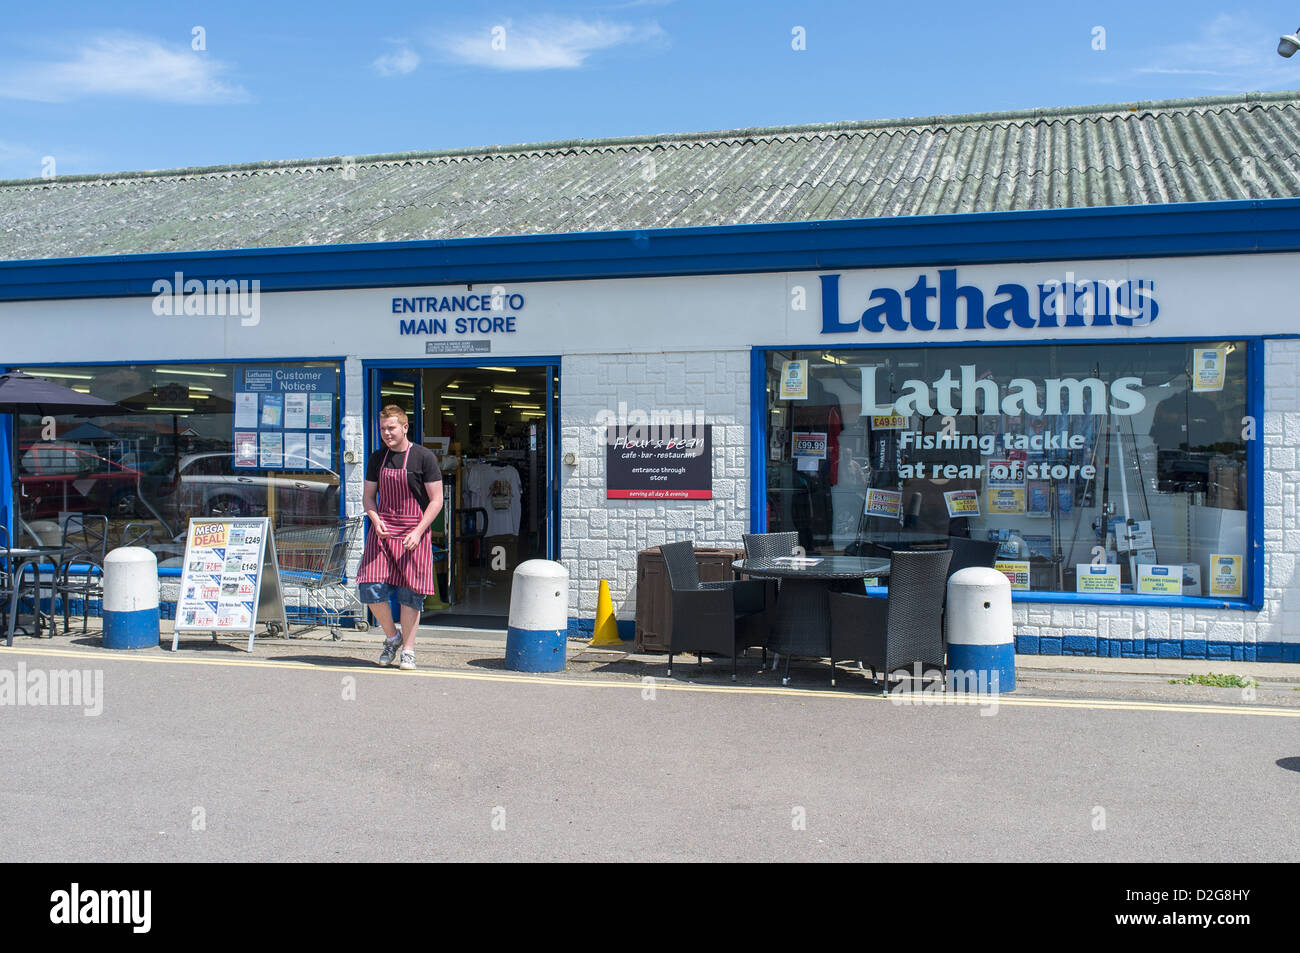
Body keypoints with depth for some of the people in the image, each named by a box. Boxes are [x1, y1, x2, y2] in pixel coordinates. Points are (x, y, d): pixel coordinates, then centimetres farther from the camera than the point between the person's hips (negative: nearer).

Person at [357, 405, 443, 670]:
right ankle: (392, 637, 15)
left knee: (410, 593, -1)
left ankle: (408, 651, 12)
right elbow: (368, 496, 15)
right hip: (382, 530, 4)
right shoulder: (377, 458, 10)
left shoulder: (424, 457, -4)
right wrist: (376, 520, -6)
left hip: (413, 532, -3)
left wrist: (418, 532, -16)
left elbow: (436, 500, -5)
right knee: (371, 588, -8)